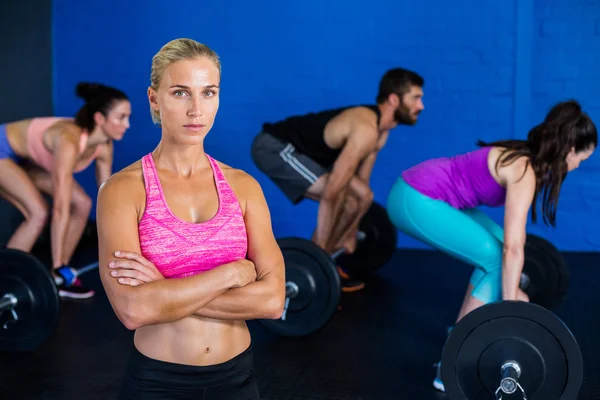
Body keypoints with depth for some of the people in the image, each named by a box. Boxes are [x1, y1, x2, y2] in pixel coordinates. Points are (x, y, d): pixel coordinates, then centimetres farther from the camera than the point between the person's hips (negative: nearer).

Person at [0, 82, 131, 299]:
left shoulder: (103, 146, -15)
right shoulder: (69, 141, -39)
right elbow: (61, 210, -39)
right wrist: (57, 265, -37)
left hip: (27, 156, 8)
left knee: (81, 204, -4)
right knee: (38, 213, -24)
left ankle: (60, 277, 8)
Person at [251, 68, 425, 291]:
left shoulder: (379, 129, 3)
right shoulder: (365, 130, -27)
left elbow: (361, 180, 13)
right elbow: (331, 193, -29)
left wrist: (350, 234, 17)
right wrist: (319, 251, -24)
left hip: (292, 149, 10)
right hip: (274, 147, -10)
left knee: (362, 197, 6)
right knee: (340, 197, -21)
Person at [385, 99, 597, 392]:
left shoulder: (525, 159, 10)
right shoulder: (525, 173, -17)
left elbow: (510, 241, 21)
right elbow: (513, 249, -23)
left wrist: (511, 292, 29)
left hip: (425, 193, 10)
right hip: (415, 201, -10)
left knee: (498, 250, 12)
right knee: (496, 261, -10)